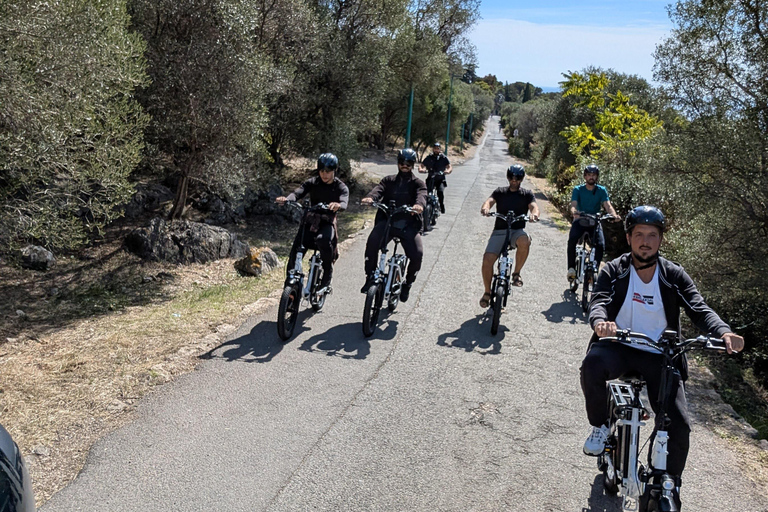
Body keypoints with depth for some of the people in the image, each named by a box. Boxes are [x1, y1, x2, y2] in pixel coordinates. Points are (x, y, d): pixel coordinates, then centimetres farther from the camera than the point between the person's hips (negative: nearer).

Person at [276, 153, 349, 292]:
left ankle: (326, 279, -21)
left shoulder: (341, 187, -3)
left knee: (324, 240, -36)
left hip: (327, 224, -2)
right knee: (295, 251, -18)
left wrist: (338, 205, -49)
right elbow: (298, 193, -14)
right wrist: (286, 199, -38)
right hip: (311, 222, 2)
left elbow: (344, 203, -23)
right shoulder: (313, 183, 2)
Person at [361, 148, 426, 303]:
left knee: (417, 254, -22)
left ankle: (408, 284, 7)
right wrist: (370, 197, -30)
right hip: (387, 220, 0)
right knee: (372, 242, -31)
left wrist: (419, 204, -37)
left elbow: (422, 194, -11)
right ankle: (370, 277, -15)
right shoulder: (389, 181, 17)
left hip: (409, 225, 0)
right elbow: (379, 189, -4)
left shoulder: (418, 183, 12)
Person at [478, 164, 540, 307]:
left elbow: (534, 206, -5)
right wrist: (485, 208, -31)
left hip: (518, 230, -1)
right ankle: (487, 292, 5)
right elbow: (490, 201, -5)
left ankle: (516, 273, -14)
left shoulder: (527, 194, 12)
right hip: (499, 231, 1)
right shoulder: (500, 192, 13)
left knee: (525, 241, -38)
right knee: (487, 260, -18)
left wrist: (534, 214, -31)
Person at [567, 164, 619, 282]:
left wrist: (614, 215, -34)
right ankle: (571, 268, -17)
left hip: (595, 223, 1)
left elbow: (607, 205, -12)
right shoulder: (578, 190, -3)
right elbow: (573, 205, -17)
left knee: (600, 245, -22)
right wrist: (574, 212, -42)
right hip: (580, 221, -1)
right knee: (572, 240, -30)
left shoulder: (601, 190, 1)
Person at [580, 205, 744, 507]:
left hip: (659, 357, 1)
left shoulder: (674, 276, 4)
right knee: (593, 364, -37)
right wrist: (600, 322, -41)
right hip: (619, 347, -1)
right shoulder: (614, 271, 0)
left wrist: (724, 332, -28)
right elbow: (599, 301, -15)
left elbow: (700, 309, -6)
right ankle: (601, 425, -8)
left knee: (679, 426, -12)